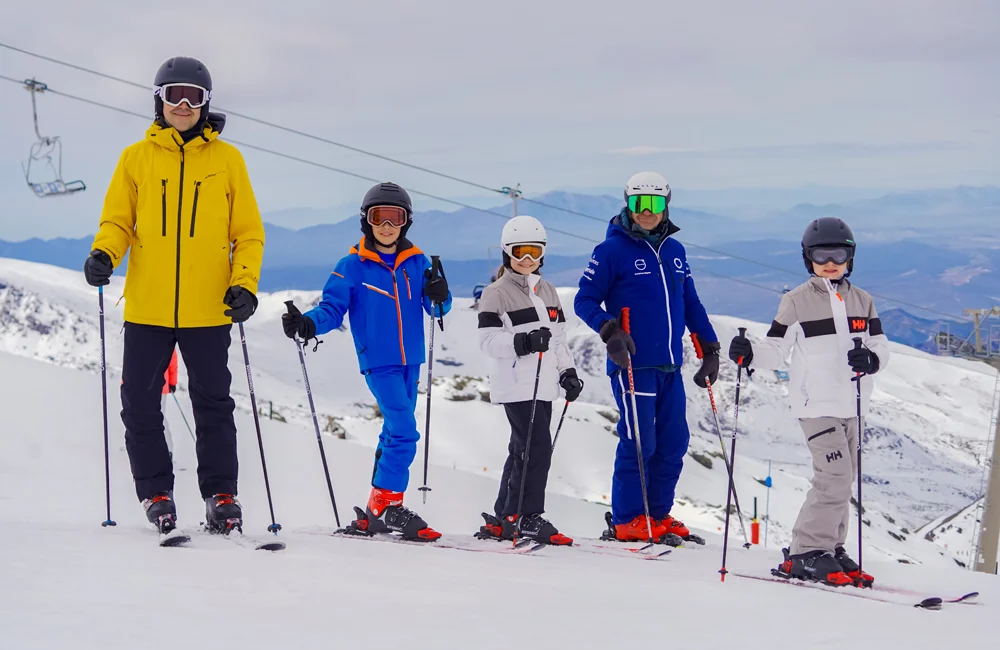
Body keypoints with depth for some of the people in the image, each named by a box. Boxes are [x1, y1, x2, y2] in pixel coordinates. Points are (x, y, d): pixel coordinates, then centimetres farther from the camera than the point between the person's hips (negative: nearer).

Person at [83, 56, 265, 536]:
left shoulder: (226, 159, 6)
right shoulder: (136, 158, 7)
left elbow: (248, 232, 7)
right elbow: (117, 220, 9)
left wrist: (244, 284, -7)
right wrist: (104, 254, -12)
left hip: (208, 310, -1)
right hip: (147, 307, 1)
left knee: (213, 404, 4)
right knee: (140, 404, 2)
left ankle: (220, 493, 13)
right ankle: (155, 491, 14)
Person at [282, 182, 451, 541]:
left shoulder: (416, 263, 6)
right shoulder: (353, 267, -5)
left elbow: (436, 308, 5)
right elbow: (333, 308, -7)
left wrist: (439, 295, -17)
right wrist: (308, 323, -26)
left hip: (410, 362, 5)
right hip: (378, 362, -5)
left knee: (395, 433, 11)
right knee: (404, 432, -16)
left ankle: (379, 510, 18)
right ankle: (388, 507, -10)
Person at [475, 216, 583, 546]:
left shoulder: (547, 291, 18)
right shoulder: (497, 294, -4)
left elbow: (558, 337, 22)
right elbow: (488, 340, -11)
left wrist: (568, 372, 13)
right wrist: (522, 342, -25)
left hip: (543, 384, 7)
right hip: (517, 385, -7)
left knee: (523, 450, 9)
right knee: (537, 447, -14)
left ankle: (503, 518, 14)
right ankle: (527, 516, -9)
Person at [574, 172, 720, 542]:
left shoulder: (674, 251, 14)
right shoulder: (612, 250, -4)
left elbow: (691, 303, 22)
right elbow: (585, 300, -5)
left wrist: (710, 348, 19)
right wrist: (609, 330, -21)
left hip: (670, 366, 6)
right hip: (632, 363, -6)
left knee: (673, 443, 7)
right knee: (639, 442, -7)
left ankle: (658, 515, 18)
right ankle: (627, 521, 3)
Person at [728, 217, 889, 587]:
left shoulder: (862, 302, 11)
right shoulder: (797, 302, -1)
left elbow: (881, 347, 7)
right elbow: (777, 351, -1)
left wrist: (871, 358, -15)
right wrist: (749, 354, -19)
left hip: (852, 404, 6)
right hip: (816, 403, -6)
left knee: (842, 481, 11)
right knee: (835, 477, -16)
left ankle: (830, 548, 22)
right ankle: (806, 553, -12)